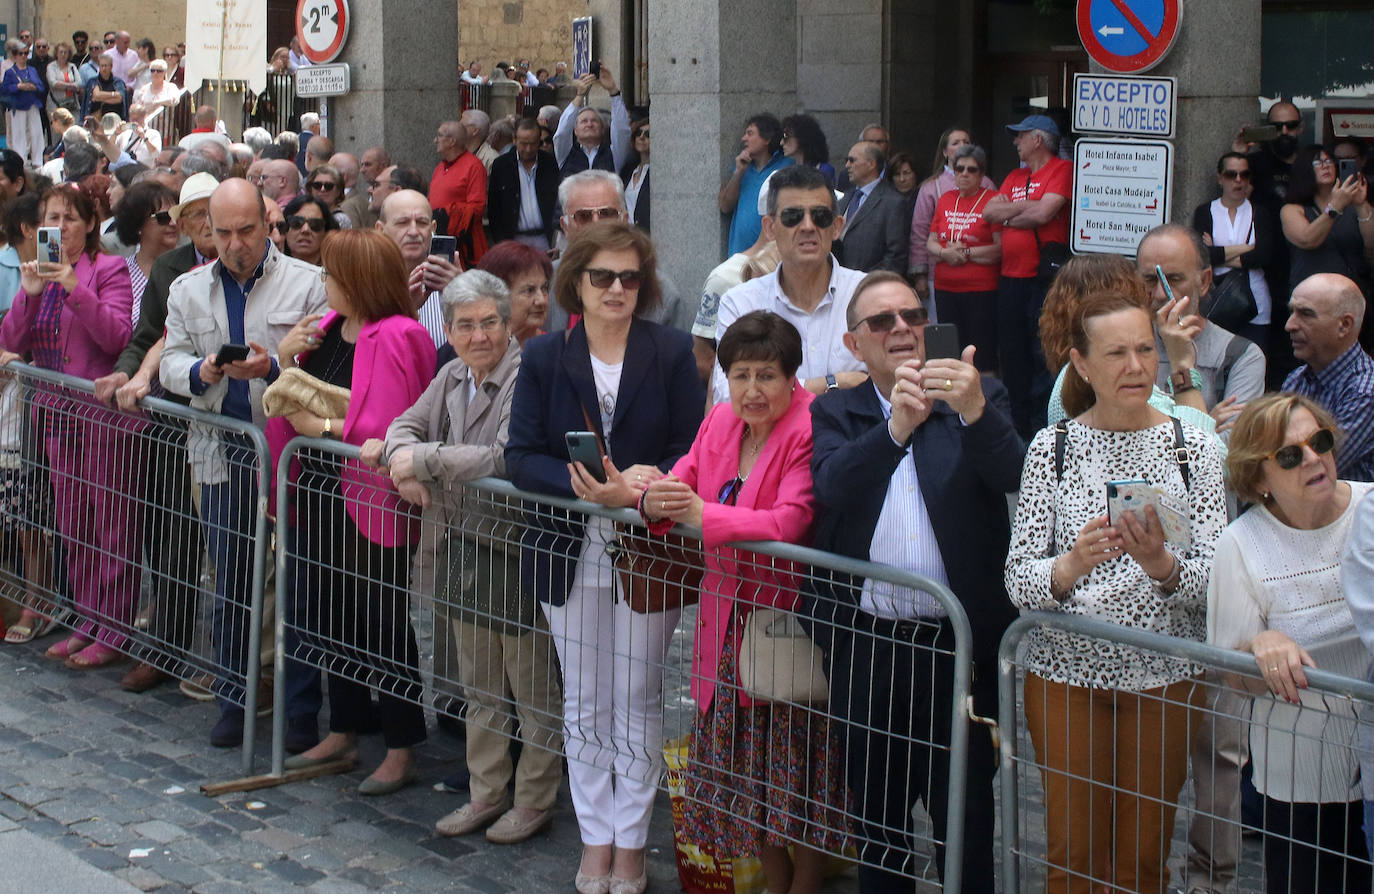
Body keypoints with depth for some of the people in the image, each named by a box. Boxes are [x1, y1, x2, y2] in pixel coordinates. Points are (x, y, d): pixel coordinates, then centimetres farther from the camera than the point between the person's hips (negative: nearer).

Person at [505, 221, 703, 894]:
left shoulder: (672, 352, -2)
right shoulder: (544, 356, 2)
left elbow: (692, 451, -4)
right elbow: (521, 457, -3)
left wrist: (639, 484, -22)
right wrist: (583, 484, -21)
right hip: (569, 553, 2)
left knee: (637, 704, 5)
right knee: (583, 705, 10)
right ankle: (596, 839, 23)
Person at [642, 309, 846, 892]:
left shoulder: (810, 431, -17)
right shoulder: (720, 422, 6)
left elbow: (789, 523, -26)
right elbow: (681, 483, 3)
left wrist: (701, 515, -32)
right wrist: (655, 503, -21)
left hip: (788, 619, -7)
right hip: (727, 619, 7)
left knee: (796, 771, 3)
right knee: (746, 771, 15)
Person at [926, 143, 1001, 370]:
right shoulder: (946, 200, 15)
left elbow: (1002, 248, -11)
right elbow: (930, 243, 15)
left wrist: (966, 253, -12)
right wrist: (945, 253, -6)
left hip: (981, 289, -6)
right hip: (945, 289, 6)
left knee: (982, 357, -6)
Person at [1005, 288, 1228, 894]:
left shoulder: (1194, 448, 0)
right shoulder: (1051, 448, -2)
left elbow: (1213, 583, -7)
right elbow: (1018, 582, -7)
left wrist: (1161, 564, -27)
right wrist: (1072, 564, -28)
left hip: (1162, 676, 1)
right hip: (1066, 669, 0)